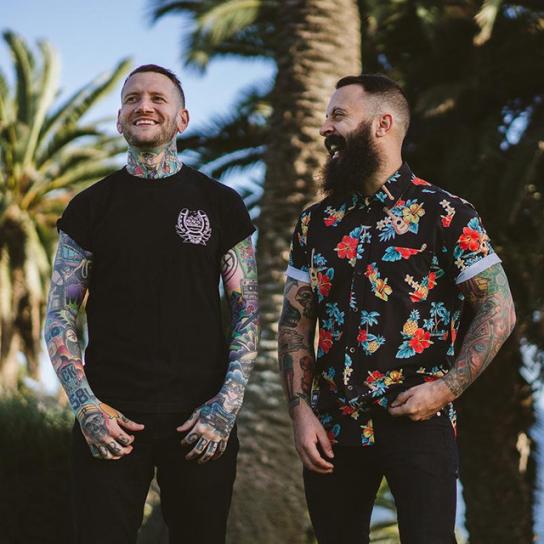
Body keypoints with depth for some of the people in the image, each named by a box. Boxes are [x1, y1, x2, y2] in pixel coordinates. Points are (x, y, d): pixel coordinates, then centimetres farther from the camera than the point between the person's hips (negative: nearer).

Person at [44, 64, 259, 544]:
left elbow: (247, 310, 4)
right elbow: (60, 315, 5)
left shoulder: (219, 204, 5)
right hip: (110, 423, 0)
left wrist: (228, 402, -7)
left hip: (203, 423, 0)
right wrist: (85, 405, -8)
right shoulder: (91, 207, 6)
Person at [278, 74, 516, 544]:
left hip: (419, 425, -4)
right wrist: (301, 411, -2)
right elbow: (295, 322, 9)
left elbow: (499, 311, -6)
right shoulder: (316, 222, 9)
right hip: (333, 429, 4)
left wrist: (448, 387, -15)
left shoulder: (445, 215, -4)